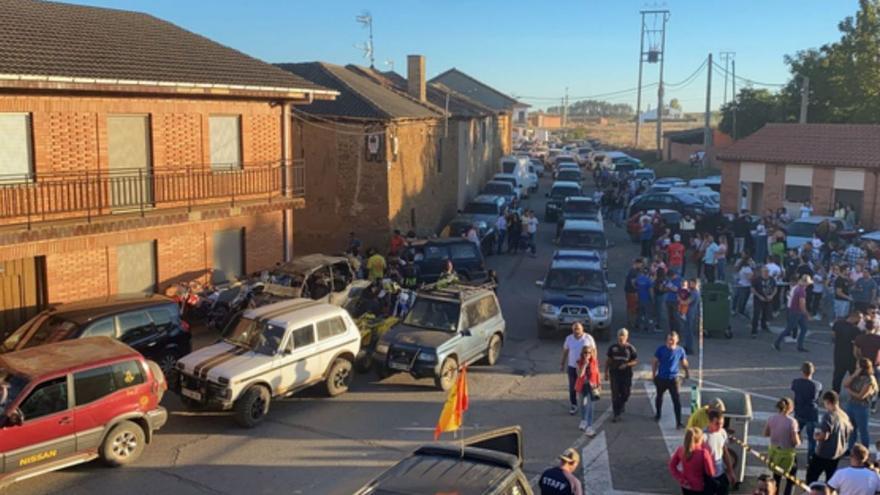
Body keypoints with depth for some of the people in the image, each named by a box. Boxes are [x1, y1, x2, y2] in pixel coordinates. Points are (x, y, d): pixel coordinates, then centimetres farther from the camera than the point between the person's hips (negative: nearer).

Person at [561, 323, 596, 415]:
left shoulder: (588, 338, -8)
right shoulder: (569, 338, -1)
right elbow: (565, 351, 8)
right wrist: (562, 364, 9)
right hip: (572, 366, 2)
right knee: (572, 388, 6)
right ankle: (573, 406, 19)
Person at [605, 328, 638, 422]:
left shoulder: (630, 348, -1)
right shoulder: (613, 347, 4)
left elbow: (636, 361, -1)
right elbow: (608, 360, 8)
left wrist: (626, 365, -17)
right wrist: (606, 372, 3)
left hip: (626, 374, 0)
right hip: (614, 374, 0)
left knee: (625, 393, 8)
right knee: (615, 395, -2)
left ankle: (622, 404, 42)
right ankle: (616, 414, 4)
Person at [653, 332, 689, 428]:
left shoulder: (680, 351, -4)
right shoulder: (661, 349, -6)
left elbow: (684, 363, 8)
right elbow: (655, 363, 1)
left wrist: (687, 371, -7)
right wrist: (653, 375, 1)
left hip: (673, 379, -1)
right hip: (661, 378, 1)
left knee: (677, 400, -10)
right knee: (659, 397, 20)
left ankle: (678, 422, -7)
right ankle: (658, 414, 44)